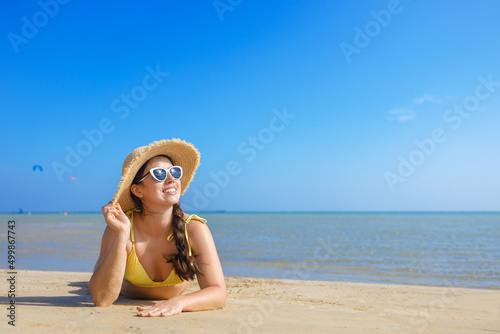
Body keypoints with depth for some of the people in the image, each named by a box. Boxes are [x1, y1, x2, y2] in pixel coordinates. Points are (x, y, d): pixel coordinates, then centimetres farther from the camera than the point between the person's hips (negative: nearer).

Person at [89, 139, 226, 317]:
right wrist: (121, 235, -52)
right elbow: (101, 299, -43)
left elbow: (219, 293, -41)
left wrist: (178, 302, -62)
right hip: (129, 295, -1)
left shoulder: (195, 229, -38)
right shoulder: (120, 228, -38)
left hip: (176, 294, 1)